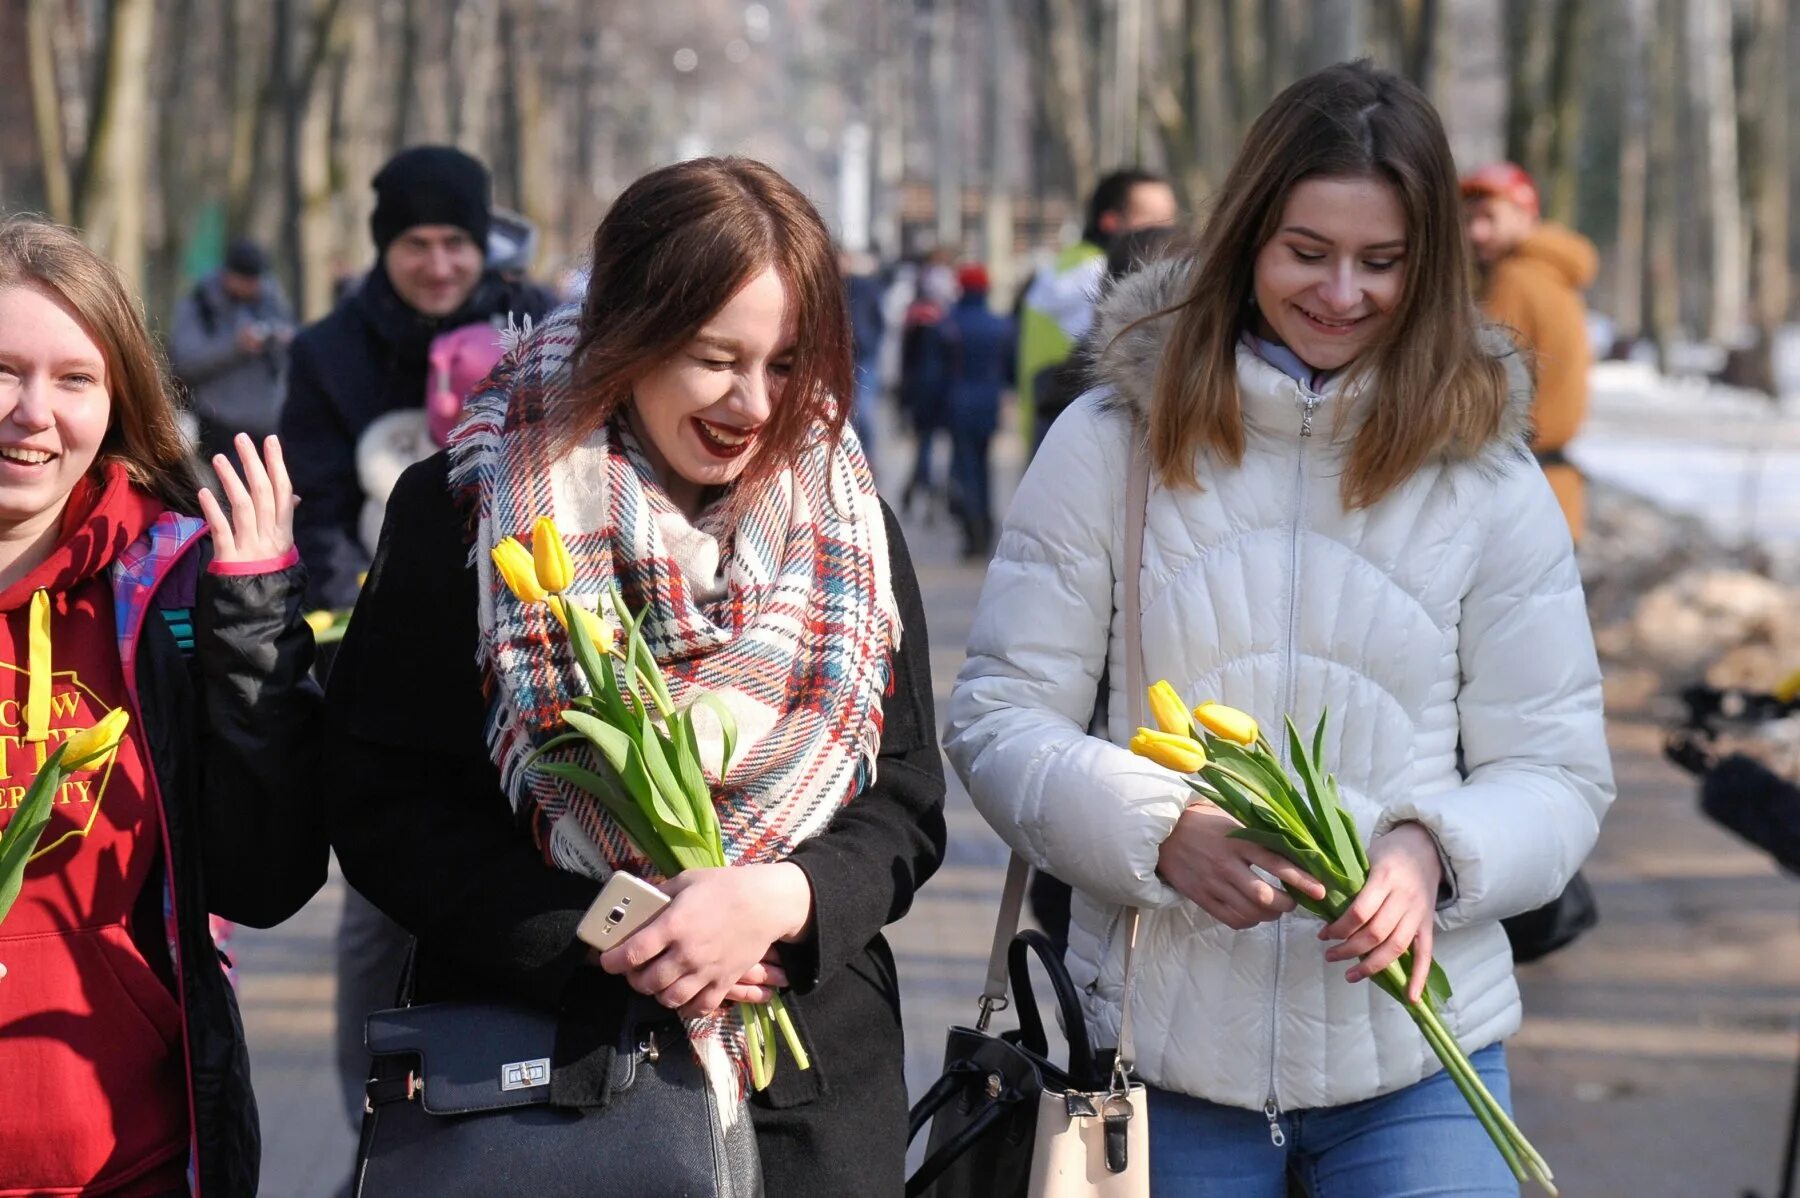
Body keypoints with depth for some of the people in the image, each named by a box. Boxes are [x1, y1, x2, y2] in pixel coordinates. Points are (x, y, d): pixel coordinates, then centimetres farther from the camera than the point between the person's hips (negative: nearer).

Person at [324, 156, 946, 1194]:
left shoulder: (846, 526, 4)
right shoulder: (460, 513, -5)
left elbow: (907, 809, 3)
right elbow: (386, 807, -9)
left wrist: (778, 899, -18)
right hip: (529, 1073, -2)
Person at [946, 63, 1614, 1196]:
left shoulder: (1487, 480, 2)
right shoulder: (1111, 443, -1)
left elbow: (1559, 770, 2)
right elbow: (1000, 718, -1)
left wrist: (1432, 857, -18)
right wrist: (1161, 831, -19)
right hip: (1161, 1048, 0)